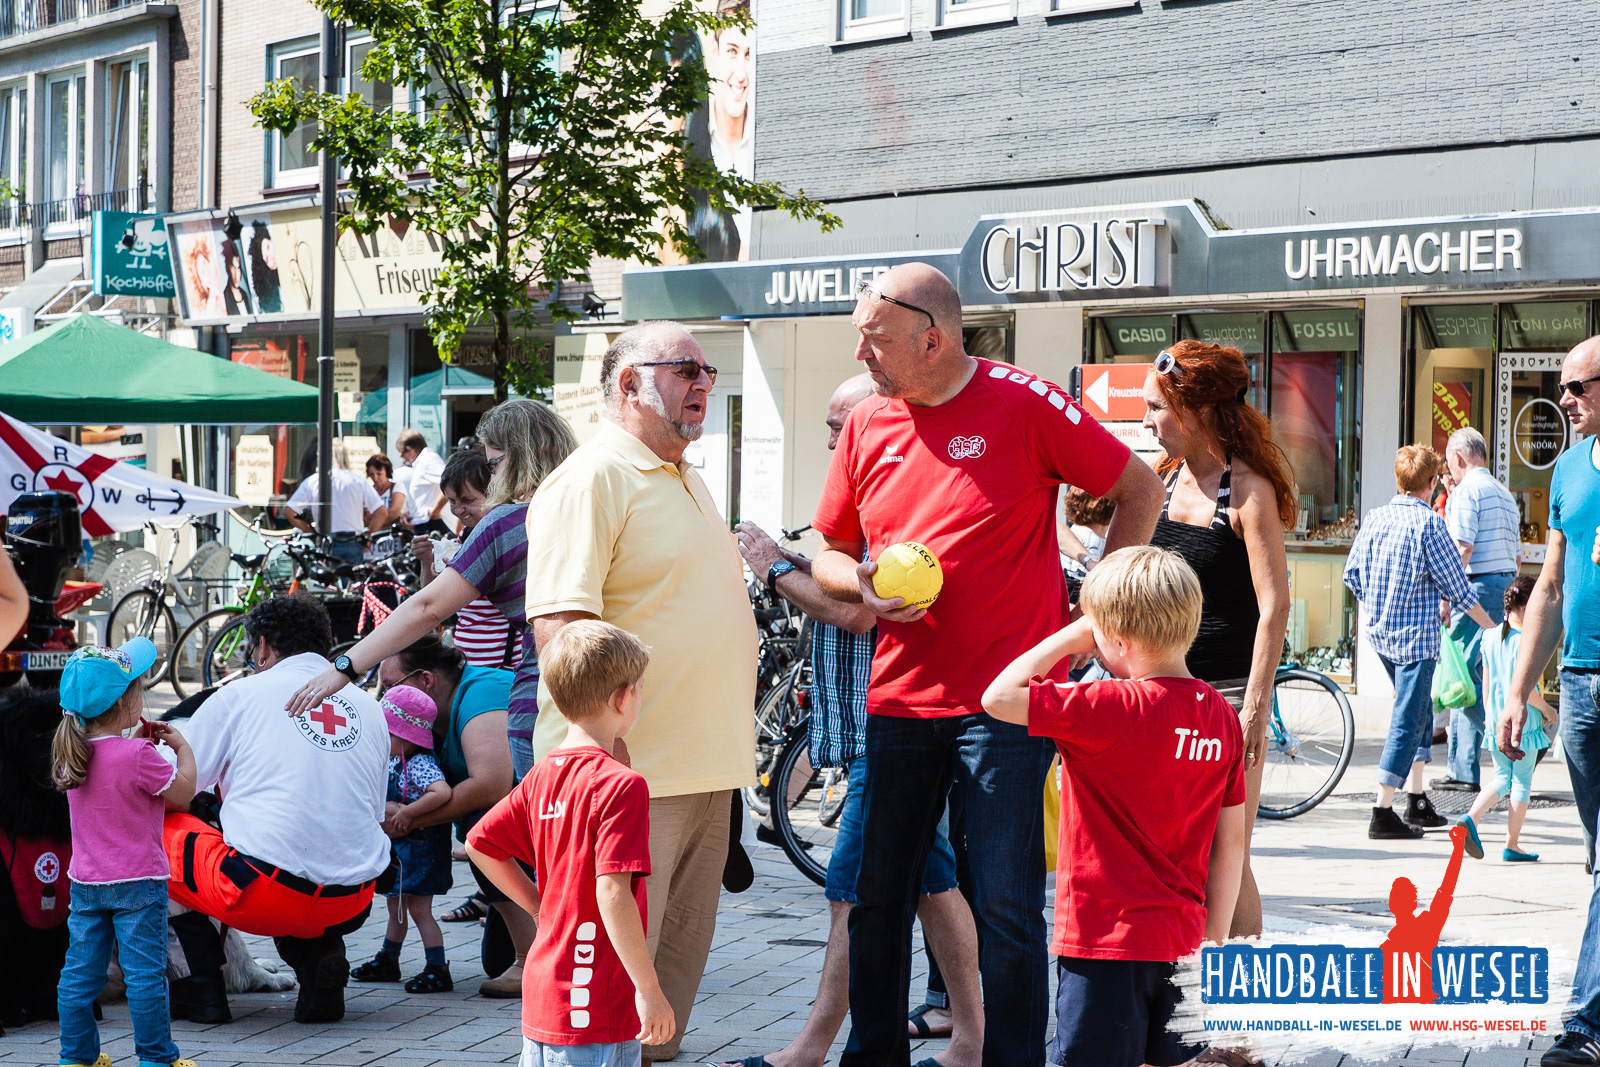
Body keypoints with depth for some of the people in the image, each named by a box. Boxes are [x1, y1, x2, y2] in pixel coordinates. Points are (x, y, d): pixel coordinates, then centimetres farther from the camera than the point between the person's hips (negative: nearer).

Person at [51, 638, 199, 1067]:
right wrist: (182, 748, 2)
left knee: (80, 971, 12)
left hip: (86, 883, 6)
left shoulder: (72, 754, 1)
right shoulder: (139, 756, -20)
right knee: (144, 971, 0)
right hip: (137, 885, -6)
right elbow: (183, 792, -10)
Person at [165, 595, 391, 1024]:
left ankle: (204, 985, 10)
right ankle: (320, 954, 8)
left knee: (159, 830, 19)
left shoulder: (240, 694, 4)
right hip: (353, 906, 5)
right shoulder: (370, 707, 15)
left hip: (264, 898, -5)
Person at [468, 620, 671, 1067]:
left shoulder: (542, 776, 6)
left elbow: (479, 843, 15)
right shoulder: (621, 784, -18)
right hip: (595, 1005, -8)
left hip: (541, 995, 8)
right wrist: (648, 989, -19)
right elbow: (612, 893, -24)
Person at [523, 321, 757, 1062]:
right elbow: (559, 622, -21)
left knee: (680, 950, 15)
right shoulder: (593, 479, -12)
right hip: (630, 770, -9)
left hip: (704, 767, 9)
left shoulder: (685, 480, 19)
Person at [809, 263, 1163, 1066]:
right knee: (877, 899, 10)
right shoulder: (867, 424, 8)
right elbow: (829, 552, 19)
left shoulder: (1025, 405, -6)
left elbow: (1141, 490, 3)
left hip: (1003, 702, -5)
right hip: (898, 695, 5)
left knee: (1007, 907, -2)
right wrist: (863, 585, -4)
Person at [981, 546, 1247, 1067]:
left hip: (1106, 941, -7)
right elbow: (1232, 838, 8)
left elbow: (998, 697, -18)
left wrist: (1067, 637, -8)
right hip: (1181, 940, 7)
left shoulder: (1114, 708, -18)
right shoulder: (1221, 714, 3)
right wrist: (1215, 940, 15)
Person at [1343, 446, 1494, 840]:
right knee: (1407, 721, -3)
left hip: (1378, 631, 7)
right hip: (1416, 634, -7)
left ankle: (1417, 802, 25)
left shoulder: (1373, 518, 4)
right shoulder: (1429, 523, -14)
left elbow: (1351, 576, 9)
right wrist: (1491, 626, 2)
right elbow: (1457, 588, -10)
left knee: (1419, 708, 21)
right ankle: (1382, 815, -5)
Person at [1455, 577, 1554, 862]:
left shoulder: (1491, 637, 5)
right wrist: (1546, 709, -7)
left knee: (1502, 778, 16)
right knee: (1522, 783, 6)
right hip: (1523, 722, -6)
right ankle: (1512, 846, 10)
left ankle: (1471, 818, -6)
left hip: (1496, 723, 6)